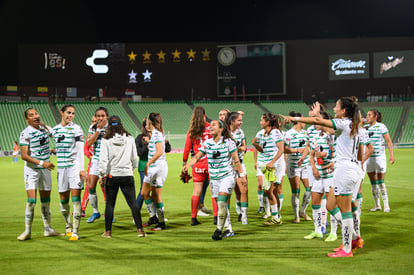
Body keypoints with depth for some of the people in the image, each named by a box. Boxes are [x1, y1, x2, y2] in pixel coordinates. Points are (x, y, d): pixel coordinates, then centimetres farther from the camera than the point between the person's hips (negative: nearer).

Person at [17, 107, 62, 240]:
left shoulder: (45, 128, 5)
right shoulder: (25, 133, -13)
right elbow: (24, 156, -18)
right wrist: (42, 163, -24)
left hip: (45, 168, 5)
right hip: (31, 169, -5)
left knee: (46, 200, 11)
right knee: (31, 200, -13)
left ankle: (48, 229, 21)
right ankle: (27, 231, -4)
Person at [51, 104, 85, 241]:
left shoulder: (76, 129, -2)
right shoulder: (55, 129, 10)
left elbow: (80, 150, -5)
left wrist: (82, 168, -10)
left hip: (74, 165, -4)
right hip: (61, 166, 5)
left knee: (75, 197, -10)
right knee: (63, 199, 8)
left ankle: (75, 231, -10)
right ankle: (68, 226, 28)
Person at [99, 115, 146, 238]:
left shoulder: (106, 140, -5)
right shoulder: (130, 139, 2)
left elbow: (103, 160, -9)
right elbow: (135, 158, 8)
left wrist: (102, 174, 0)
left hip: (112, 175, -1)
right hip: (127, 175, 1)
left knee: (109, 204, 8)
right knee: (133, 203, 2)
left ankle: (108, 231, 12)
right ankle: (140, 230, -3)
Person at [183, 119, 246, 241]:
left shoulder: (228, 142, -6)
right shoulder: (207, 143, 4)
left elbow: (236, 160, -2)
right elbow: (197, 156, 6)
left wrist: (242, 175, -1)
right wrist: (187, 165, -11)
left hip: (227, 176, -4)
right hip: (214, 178, 4)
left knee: (221, 202, -19)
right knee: (221, 204, 7)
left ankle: (219, 230, -12)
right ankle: (229, 230, 19)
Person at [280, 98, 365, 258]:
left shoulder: (344, 123, -11)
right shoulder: (354, 127, 16)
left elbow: (317, 121, -14)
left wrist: (295, 118, -6)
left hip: (345, 169, -9)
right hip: (354, 167, 9)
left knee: (345, 209, -4)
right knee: (330, 206, 14)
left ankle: (347, 249, 1)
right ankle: (354, 239, 17)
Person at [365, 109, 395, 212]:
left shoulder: (381, 126, -5)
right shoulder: (366, 127, 10)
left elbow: (388, 141, -6)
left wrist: (392, 155, -13)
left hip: (379, 156, -5)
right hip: (368, 157, 5)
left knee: (381, 182, -5)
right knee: (373, 182, 7)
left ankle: (386, 205, 3)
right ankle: (377, 205, 15)